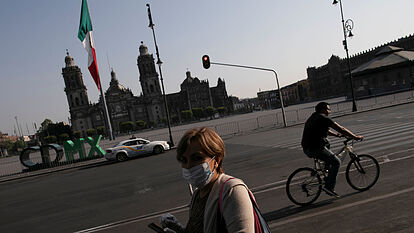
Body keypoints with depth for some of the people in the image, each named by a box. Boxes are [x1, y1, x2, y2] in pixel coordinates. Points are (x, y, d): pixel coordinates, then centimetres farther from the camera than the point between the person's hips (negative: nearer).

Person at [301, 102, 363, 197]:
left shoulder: (313, 117, 20)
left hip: (306, 148, 9)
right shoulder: (323, 118, -8)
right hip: (315, 149, -9)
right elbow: (340, 129, -7)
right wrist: (355, 137, 1)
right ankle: (329, 187, -2)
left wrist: (337, 135, 34)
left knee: (327, 144, 34)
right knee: (336, 162, 0)